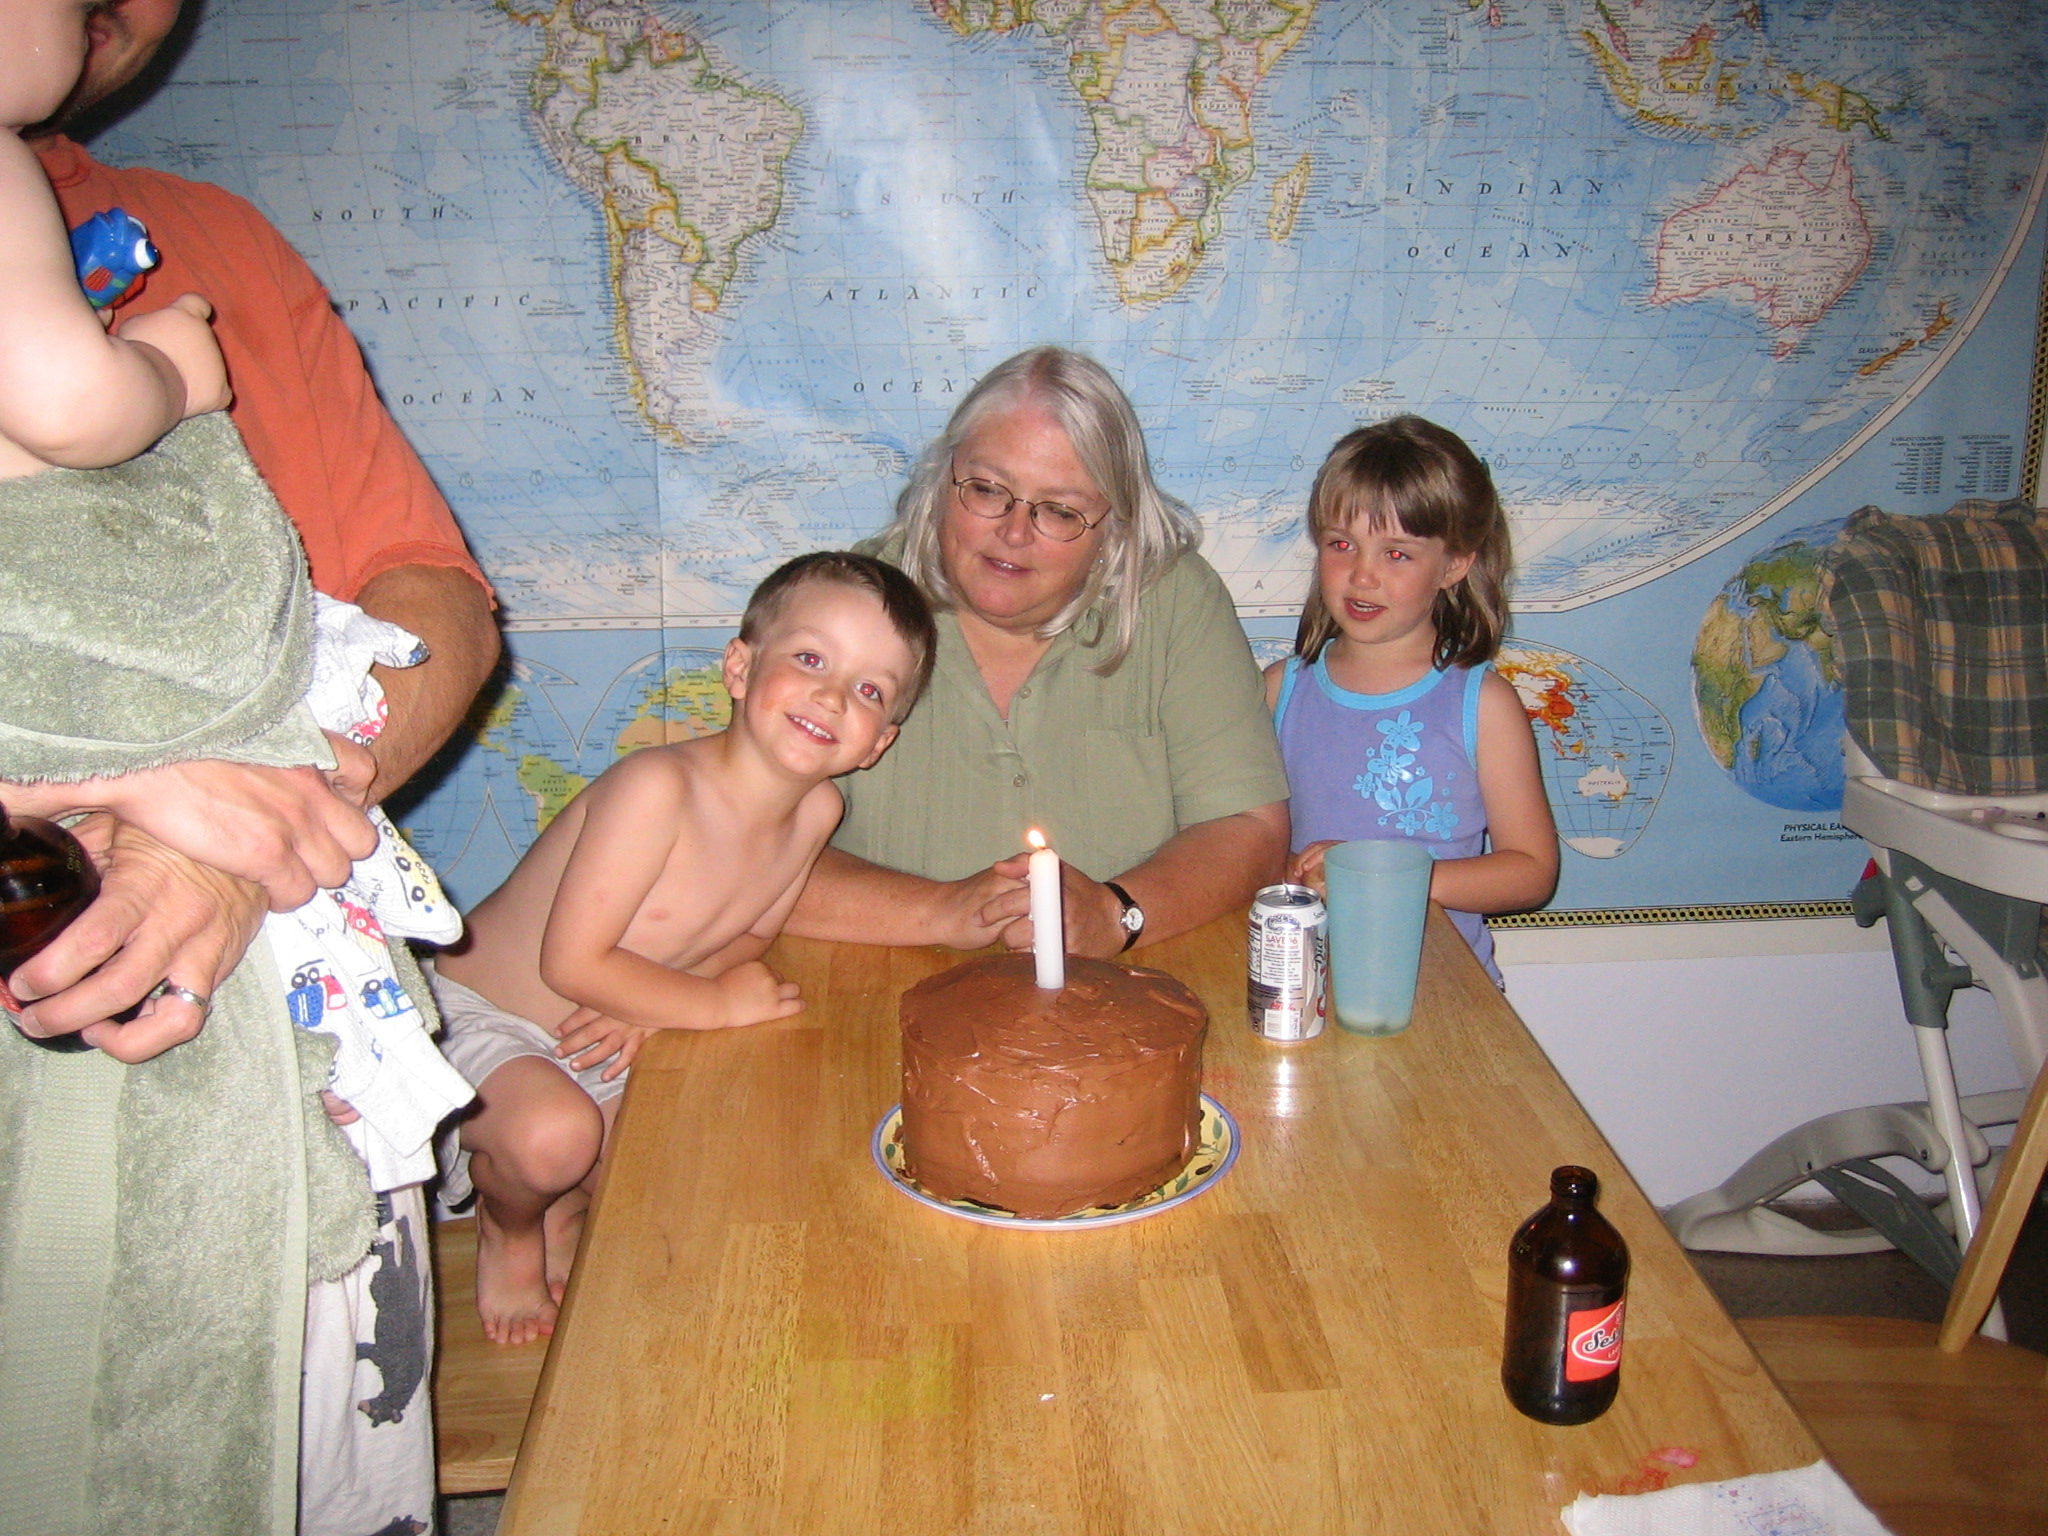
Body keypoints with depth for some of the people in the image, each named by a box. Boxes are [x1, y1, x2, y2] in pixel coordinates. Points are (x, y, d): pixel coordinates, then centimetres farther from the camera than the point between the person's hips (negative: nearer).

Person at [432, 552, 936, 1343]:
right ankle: (508, 1228, 5)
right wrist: (716, 1002, -21)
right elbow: (573, 963, -29)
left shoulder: (816, 811, -9)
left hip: (614, 1040, 7)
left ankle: (571, 1208, 23)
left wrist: (654, 1004, -15)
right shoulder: (658, 787, -31)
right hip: (483, 1020, -7)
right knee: (556, 1136, -32)